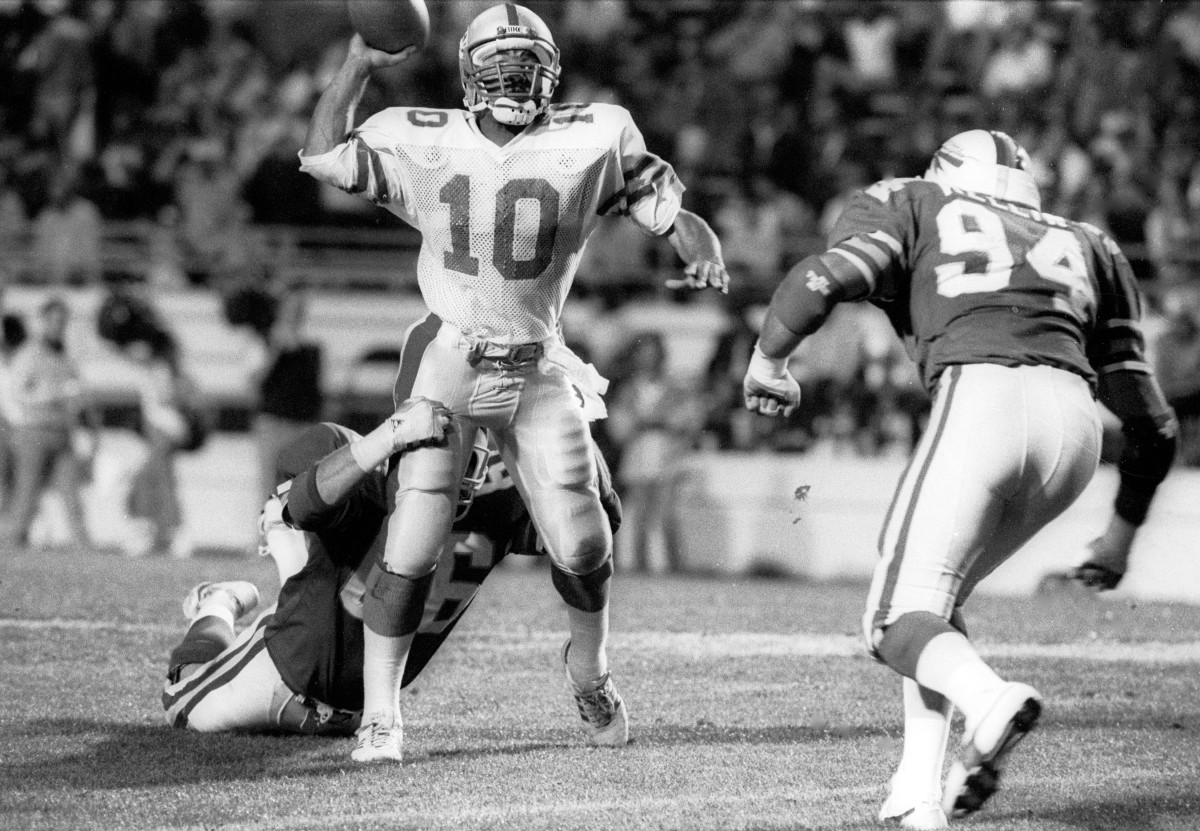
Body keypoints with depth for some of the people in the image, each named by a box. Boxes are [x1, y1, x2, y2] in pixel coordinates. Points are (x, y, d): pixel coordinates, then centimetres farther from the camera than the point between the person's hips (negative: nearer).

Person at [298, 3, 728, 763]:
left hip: (538, 367, 1)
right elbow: (321, 158, -1)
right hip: (447, 360, -1)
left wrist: (703, 253, -24)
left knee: (582, 542, 2)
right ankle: (380, 714, 3)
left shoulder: (590, 142, -2)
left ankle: (591, 671, 34)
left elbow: (668, 208, -4)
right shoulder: (426, 144, 0)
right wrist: (359, 65, -4)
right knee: (413, 545, -8)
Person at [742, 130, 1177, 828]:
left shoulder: (912, 208, 24)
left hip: (982, 401, -4)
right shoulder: (1085, 248, 33)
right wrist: (1123, 529, 43)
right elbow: (1153, 423, 29)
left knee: (900, 619, 2)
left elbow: (826, 278, 2)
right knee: (939, 591, 23)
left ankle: (991, 699, -29)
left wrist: (768, 362, 19)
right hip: (1075, 419, 4)